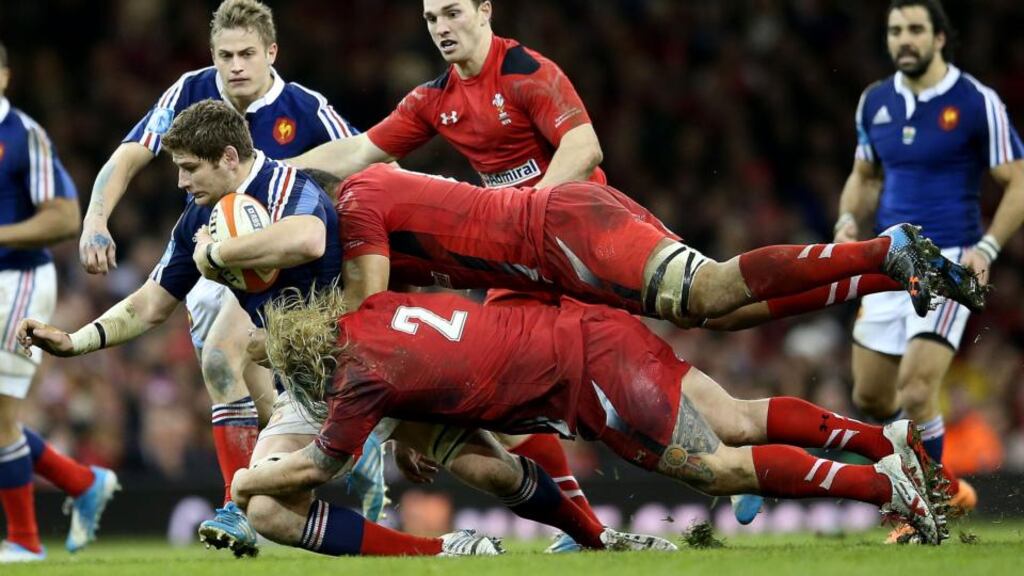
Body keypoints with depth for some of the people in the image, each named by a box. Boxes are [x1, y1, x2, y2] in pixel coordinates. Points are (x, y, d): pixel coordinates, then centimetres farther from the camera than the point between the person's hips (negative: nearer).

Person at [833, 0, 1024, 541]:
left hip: (949, 261, -6)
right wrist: (849, 221, 0)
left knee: (915, 386, -18)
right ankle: (942, 484, 30)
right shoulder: (875, 102, 7)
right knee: (869, 396, 7)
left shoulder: (977, 102, -9)